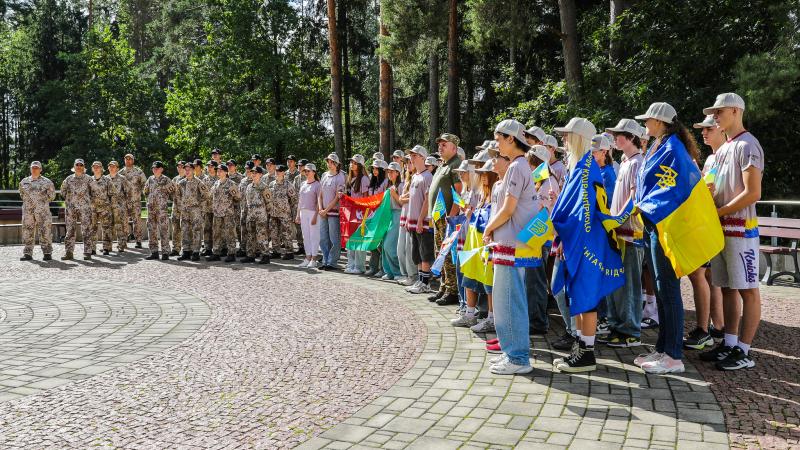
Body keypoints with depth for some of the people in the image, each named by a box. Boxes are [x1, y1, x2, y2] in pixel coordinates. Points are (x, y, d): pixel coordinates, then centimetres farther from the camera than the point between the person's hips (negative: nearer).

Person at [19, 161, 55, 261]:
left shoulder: (46, 182, 2)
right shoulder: (24, 182, 13)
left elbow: (52, 195, 9)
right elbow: (22, 194, 24)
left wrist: (43, 202, 4)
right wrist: (28, 202, 14)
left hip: (42, 211, -4)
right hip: (28, 211, 4)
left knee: (45, 232, -5)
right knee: (28, 232, 4)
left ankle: (47, 253, -1)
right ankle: (27, 253, 10)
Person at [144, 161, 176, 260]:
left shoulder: (166, 180, -3)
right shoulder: (150, 179, 12)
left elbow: (173, 190, 2)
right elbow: (146, 191, 25)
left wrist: (164, 197, 4)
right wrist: (150, 198, 16)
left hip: (162, 208, -5)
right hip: (151, 208, 5)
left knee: (163, 230, -6)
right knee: (152, 230, 6)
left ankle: (165, 253, -2)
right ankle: (154, 252, 12)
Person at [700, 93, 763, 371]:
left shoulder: (747, 145, -10)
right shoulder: (723, 149, 18)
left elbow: (753, 193, -17)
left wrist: (717, 212, -16)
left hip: (740, 228, -9)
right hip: (721, 228, 9)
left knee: (747, 290, -3)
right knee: (727, 288, 11)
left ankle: (743, 352, 1)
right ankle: (729, 344, 19)